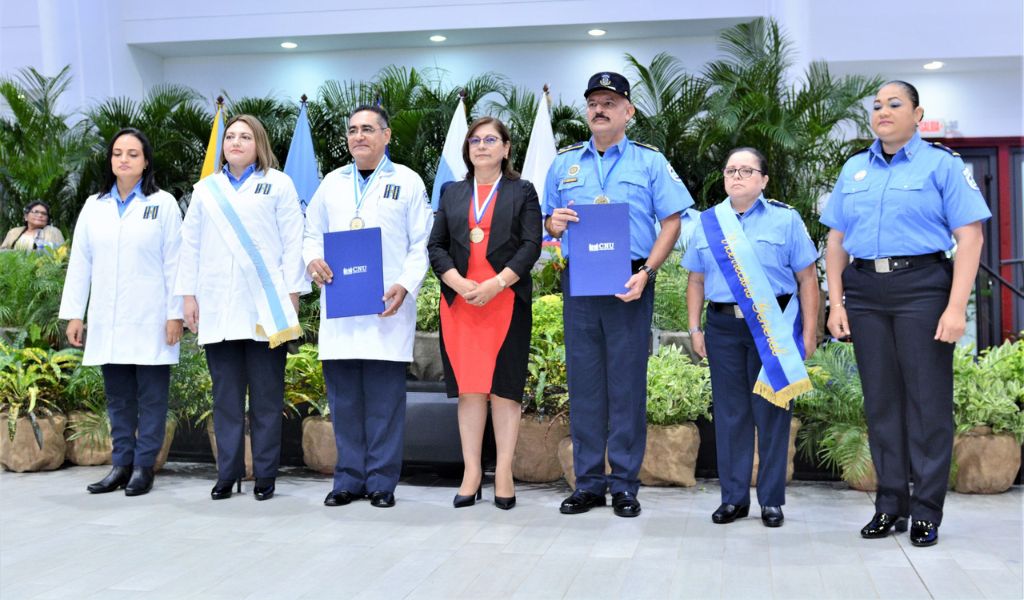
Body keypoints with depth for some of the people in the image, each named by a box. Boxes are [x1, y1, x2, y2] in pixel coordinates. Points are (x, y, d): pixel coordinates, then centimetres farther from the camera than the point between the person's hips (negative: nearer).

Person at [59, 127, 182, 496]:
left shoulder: (163, 203, 2)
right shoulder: (94, 206, 12)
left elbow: (173, 263, -2)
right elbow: (80, 263, 11)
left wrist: (175, 314, -8)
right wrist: (73, 314, 6)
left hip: (150, 320, -4)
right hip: (107, 321, 4)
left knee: (151, 396, 0)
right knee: (117, 396, 8)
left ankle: (144, 467, 6)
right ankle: (121, 465, 15)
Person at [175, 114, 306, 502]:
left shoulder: (278, 184, 6)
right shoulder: (205, 189, 16)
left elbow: (292, 242, 1)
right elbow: (191, 245, 15)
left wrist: (292, 293, -6)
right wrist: (188, 295, 8)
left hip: (266, 308, -3)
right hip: (218, 309, 3)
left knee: (266, 396, 1)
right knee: (225, 395, 6)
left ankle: (265, 475, 8)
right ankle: (227, 473, 12)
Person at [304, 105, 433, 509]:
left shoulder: (407, 182, 7)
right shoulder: (332, 183, 17)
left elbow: (421, 244, 3)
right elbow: (313, 233, 19)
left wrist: (404, 286, -12)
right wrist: (313, 259, -3)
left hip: (387, 308, -3)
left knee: (385, 400, -2)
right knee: (343, 398, 6)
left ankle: (382, 482, 7)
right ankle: (349, 479, 15)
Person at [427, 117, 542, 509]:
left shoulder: (522, 192, 8)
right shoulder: (453, 194, 17)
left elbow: (531, 246, -2)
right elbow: (436, 246, 9)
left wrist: (496, 284, -14)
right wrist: (459, 284, -8)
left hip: (507, 300, -3)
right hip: (459, 301, 3)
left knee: (504, 387, -2)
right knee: (468, 387, 2)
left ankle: (504, 473, 2)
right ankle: (471, 473, 6)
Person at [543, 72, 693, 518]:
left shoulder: (650, 162, 5)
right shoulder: (564, 163, 14)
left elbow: (671, 222, 0)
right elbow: (548, 222, 17)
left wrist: (645, 273, -12)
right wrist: (554, 224, -8)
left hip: (630, 284, -2)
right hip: (578, 282, 3)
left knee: (628, 384, -1)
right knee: (583, 383, 5)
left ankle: (625, 485, 9)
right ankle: (588, 484, 13)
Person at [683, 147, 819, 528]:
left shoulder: (785, 220, 3)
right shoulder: (707, 222, 12)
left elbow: (807, 278, 2)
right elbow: (696, 281, 13)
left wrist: (809, 331, -4)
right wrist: (695, 328, 7)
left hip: (773, 328, -2)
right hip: (723, 327, 3)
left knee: (771, 411, 2)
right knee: (729, 412, 6)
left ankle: (771, 500, 12)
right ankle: (733, 498, 16)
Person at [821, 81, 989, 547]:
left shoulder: (942, 164, 1)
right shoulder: (854, 169, 14)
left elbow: (970, 237, -6)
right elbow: (837, 241, 14)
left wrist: (956, 307, -15)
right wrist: (836, 301, 4)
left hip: (921, 287, -4)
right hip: (865, 292, 4)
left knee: (928, 399, -2)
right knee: (880, 399, 8)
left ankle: (926, 512, 8)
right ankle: (890, 504, 18)